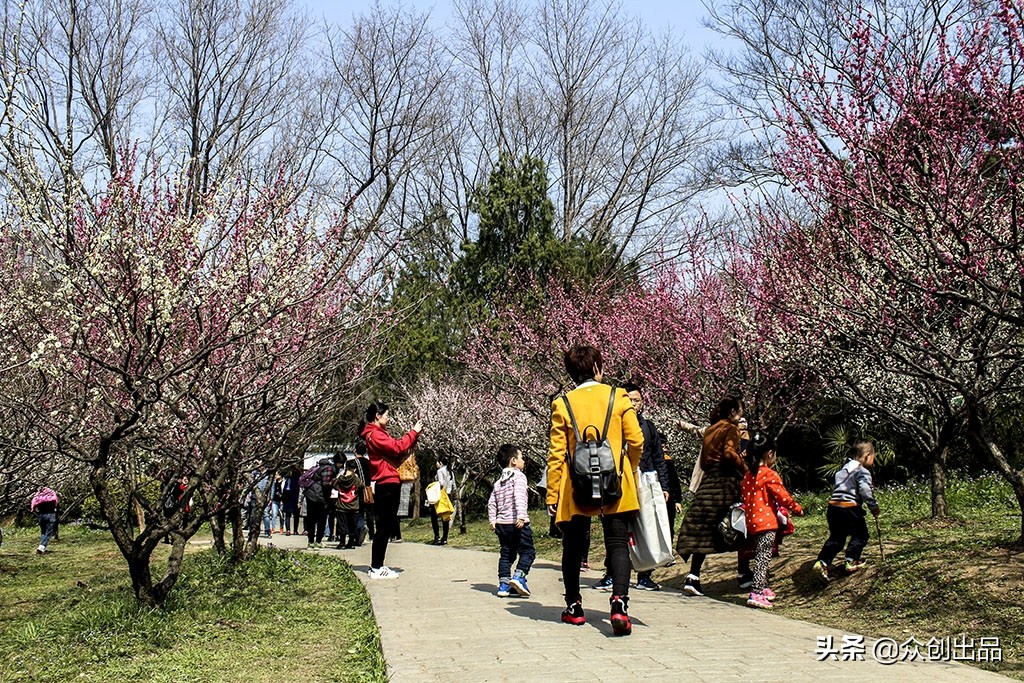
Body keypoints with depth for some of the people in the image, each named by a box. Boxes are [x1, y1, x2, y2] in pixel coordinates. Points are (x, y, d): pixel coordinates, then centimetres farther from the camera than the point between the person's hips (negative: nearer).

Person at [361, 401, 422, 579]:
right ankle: (376, 568, -3)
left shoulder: (379, 434, 21)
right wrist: (413, 432, -10)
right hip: (387, 484, -10)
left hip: (388, 485, 10)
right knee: (384, 526, -7)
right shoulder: (375, 434, -11)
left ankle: (378, 565, 18)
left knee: (387, 526, 12)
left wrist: (414, 435, 7)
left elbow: (397, 448, 17)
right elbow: (397, 447, -19)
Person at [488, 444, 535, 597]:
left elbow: (491, 503, 16)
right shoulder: (518, 476, -5)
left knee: (506, 554, 12)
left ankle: (504, 584, 7)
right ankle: (518, 577, -18)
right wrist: (521, 515, -28)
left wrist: (492, 520, 16)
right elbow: (519, 496, -20)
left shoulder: (498, 482, 18)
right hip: (517, 523, -7)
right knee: (527, 551, -1)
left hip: (502, 523, 7)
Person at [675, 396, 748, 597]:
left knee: (703, 529, 0)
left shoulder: (709, 431, 19)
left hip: (708, 482, 7)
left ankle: (693, 578, -9)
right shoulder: (731, 429, -2)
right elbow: (730, 453, -19)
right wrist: (746, 469, -11)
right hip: (726, 482, -6)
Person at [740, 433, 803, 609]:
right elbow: (782, 496, -10)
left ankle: (763, 588, 30)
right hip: (766, 522, -8)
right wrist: (797, 509, 5)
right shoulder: (770, 475, -12)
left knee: (761, 556, 19)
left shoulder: (748, 475, 10)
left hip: (752, 521, 8)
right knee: (763, 557, -9)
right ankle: (756, 594, -15)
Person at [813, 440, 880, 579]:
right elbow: (865, 491, -16)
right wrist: (874, 507, -5)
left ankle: (822, 562, 0)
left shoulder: (844, 469, 22)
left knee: (836, 537, 13)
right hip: (850, 508, -7)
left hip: (833, 506, 7)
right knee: (860, 535, 12)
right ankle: (851, 561, 7)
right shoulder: (863, 472, -5)